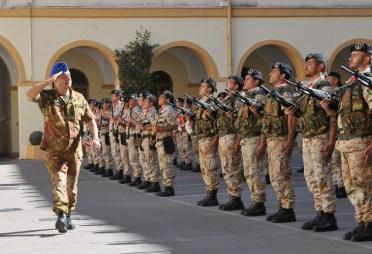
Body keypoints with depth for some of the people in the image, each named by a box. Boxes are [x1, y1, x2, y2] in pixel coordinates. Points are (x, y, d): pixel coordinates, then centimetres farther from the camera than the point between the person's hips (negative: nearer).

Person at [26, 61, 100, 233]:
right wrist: (49, 81, -23)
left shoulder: (78, 98, 8)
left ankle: (68, 216, 25)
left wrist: (95, 138, -5)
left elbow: (90, 119, 11)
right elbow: (29, 95, -21)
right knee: (59, 180, -19)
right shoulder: (47, 97, -2)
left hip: (74, 149, 4)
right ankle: (61, 215, -28)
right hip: (54, 150, -4)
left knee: (72, 184, 11)